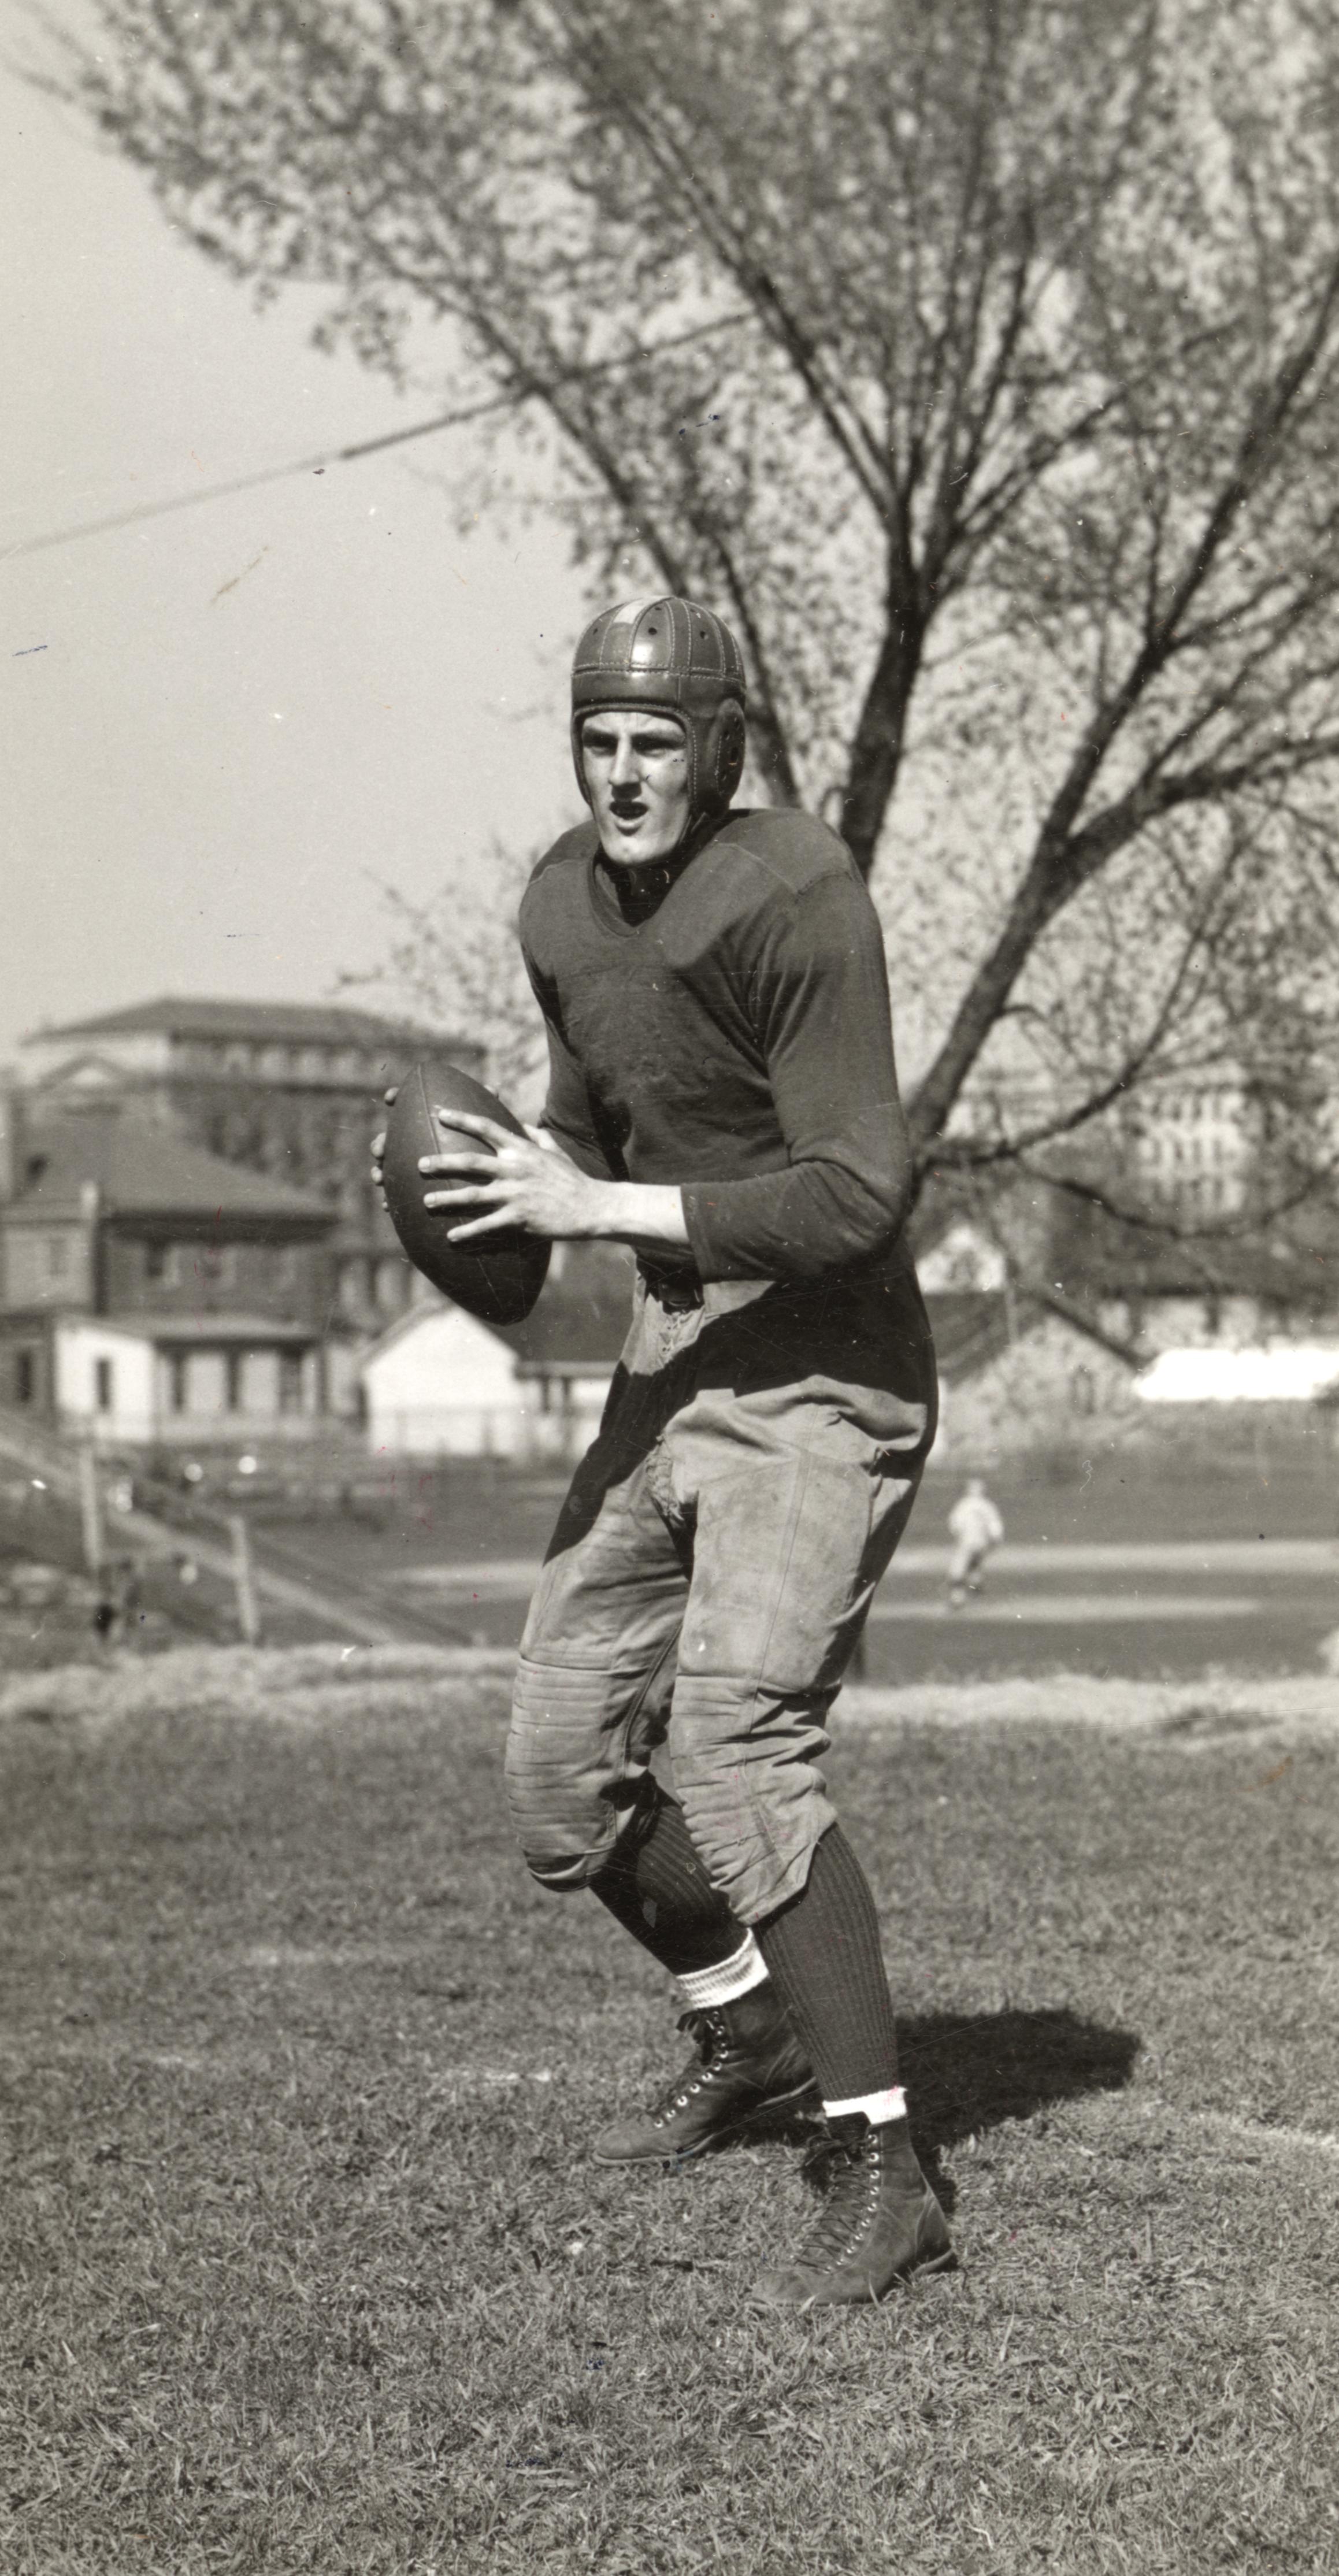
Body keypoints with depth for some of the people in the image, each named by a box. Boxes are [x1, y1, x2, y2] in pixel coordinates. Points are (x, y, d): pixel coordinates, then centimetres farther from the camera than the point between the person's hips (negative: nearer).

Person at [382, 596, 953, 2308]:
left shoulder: (793, 902, -19)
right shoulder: (563, 906, 6)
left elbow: (857, 1196, -24)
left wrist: (603, 1206, -26)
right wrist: (530, 1203, 2)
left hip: (822, 1376, -8)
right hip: (671, 1364, 8)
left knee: (734, 1747, -24)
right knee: (559, 1776, 12)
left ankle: (883, 2180, -17)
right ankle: (748, 2033, 36)